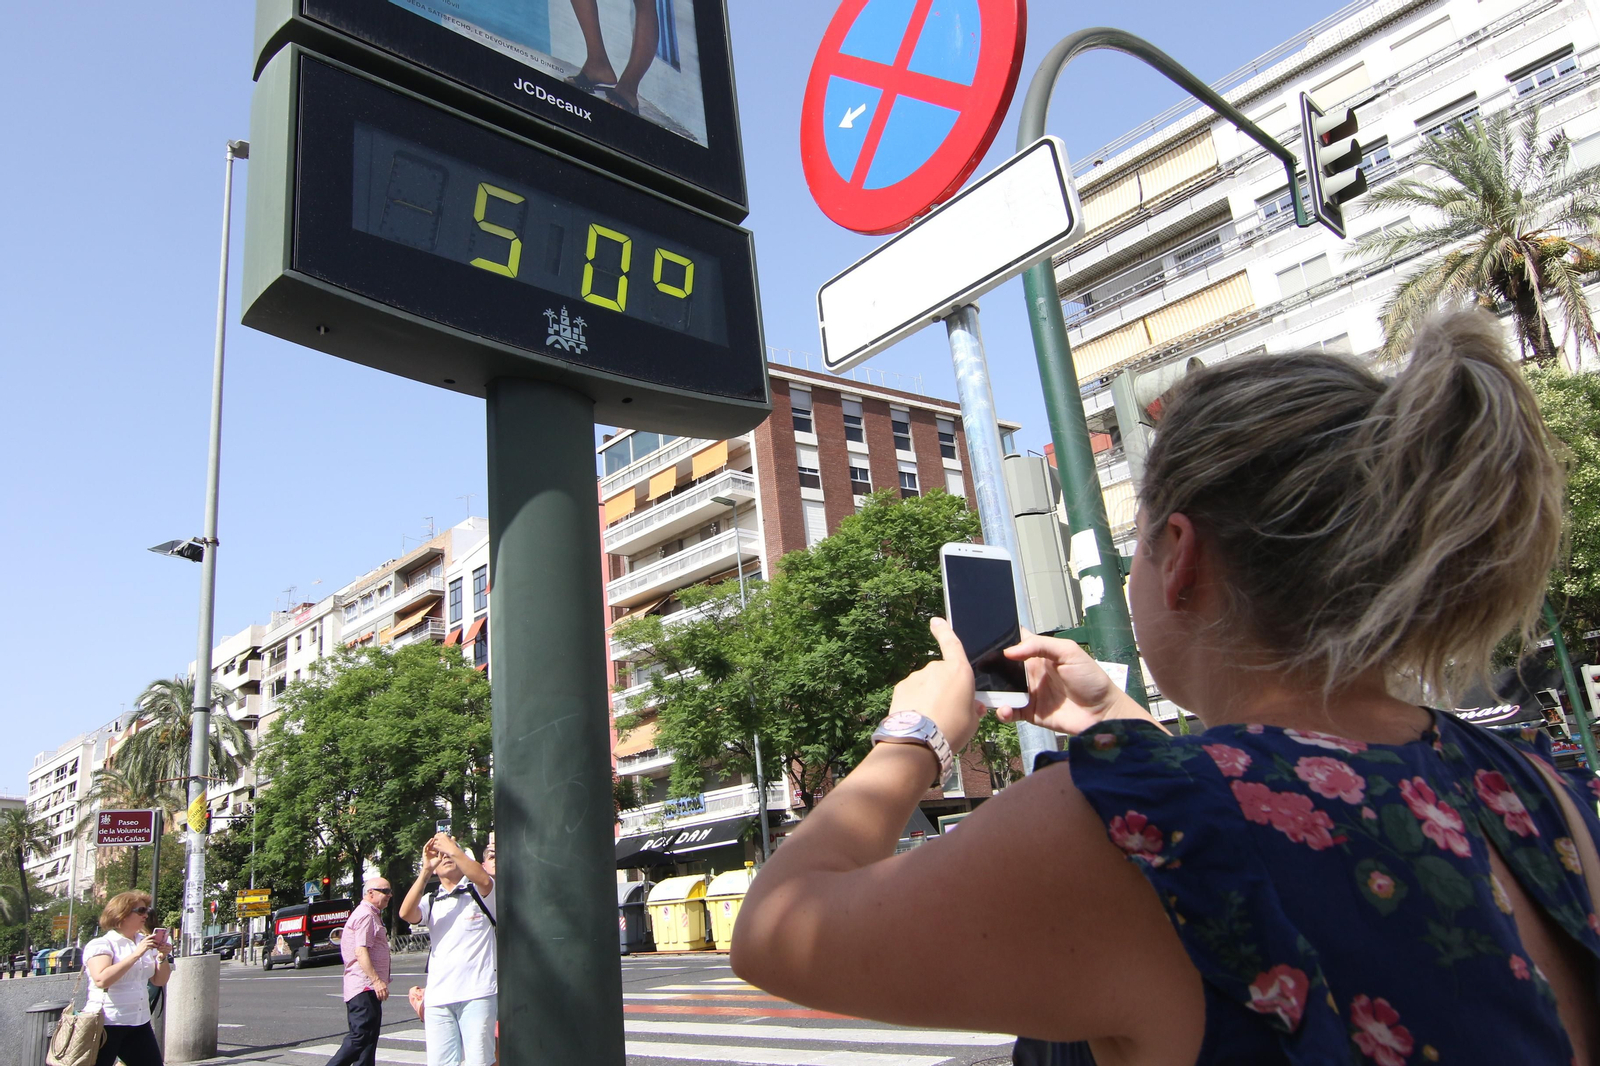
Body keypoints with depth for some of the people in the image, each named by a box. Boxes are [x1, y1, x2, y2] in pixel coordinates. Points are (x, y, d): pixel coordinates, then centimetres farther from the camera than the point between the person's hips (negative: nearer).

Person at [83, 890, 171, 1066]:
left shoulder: (145, 943, 11)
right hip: (105, 1025, -6)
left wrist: (163, 957, -4)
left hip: (140, 1023, 6)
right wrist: (136, 954, -24)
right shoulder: (100, 945, -6)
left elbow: (159, 981, 14)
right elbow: (101, 979, -23)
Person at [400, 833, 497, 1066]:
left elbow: (484, 880, -18)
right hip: (438, 996, 4)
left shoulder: (478, 892, 7)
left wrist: (453, 849, -18)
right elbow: (406, 914, -3)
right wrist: (425, 869, -8)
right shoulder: (430, 901, 18)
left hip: (477, 993, -4)